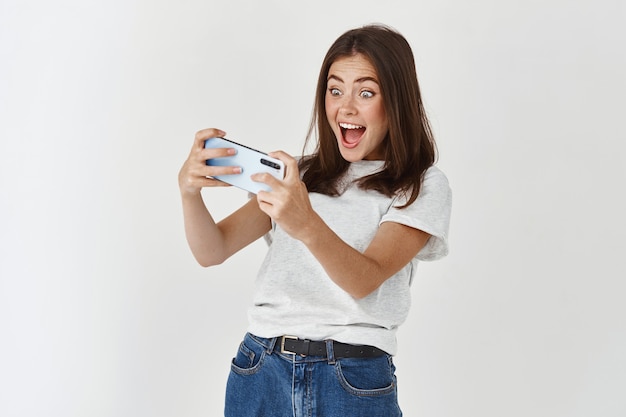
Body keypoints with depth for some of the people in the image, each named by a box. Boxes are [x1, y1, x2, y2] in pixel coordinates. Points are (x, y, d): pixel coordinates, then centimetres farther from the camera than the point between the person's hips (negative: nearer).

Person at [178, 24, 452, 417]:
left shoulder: (424, 187, -1)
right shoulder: (298, 174, 12)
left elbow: (364, 280, -17)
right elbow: (212, 250, 1)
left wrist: (307, 226, -35)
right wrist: (189, 189, -19)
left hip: (353, 382, -4)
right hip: (259, 370, 4)